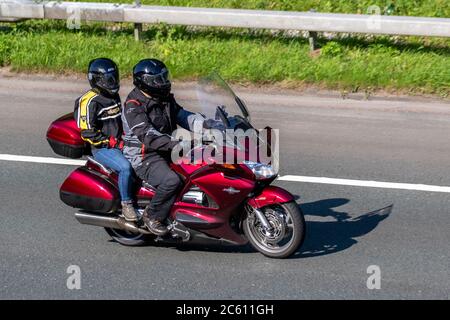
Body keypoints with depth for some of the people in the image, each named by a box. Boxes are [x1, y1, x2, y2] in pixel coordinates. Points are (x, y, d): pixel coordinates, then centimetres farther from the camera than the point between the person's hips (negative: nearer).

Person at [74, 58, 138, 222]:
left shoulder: (113, 96, 13)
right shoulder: (90, 101, -14)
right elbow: (87, 131, -18)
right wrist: (110, 142, -19)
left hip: (119, 143, 9)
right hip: (102, 149, -9)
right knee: (125, 167, -31)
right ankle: (126, 204, -18)